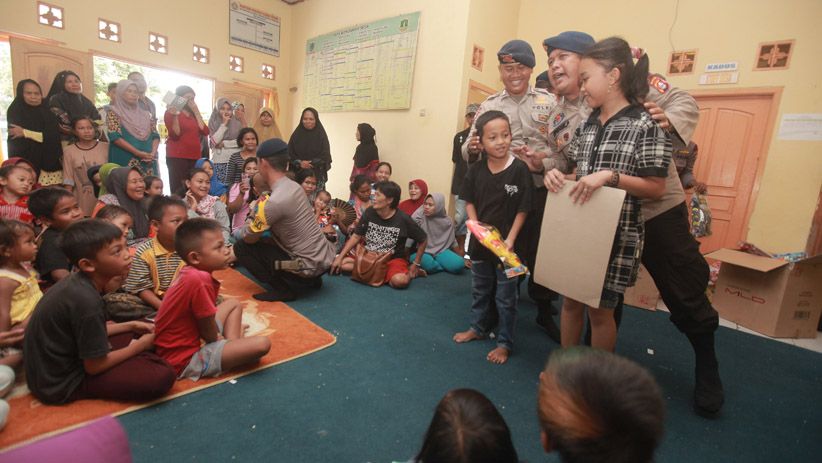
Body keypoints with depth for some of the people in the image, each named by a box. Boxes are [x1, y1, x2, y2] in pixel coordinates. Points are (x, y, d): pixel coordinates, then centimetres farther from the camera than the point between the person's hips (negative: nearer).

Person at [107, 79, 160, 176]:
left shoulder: (145, 114, 16)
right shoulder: (114, 112, 4)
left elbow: (155, 135, 10)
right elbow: (115, 137, -8)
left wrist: (153, 153, -9)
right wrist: (138, 153, -16)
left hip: (148, 162, 4)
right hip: (126, 162, -4)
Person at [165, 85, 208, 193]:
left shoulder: (193, 114, 21)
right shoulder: (171, 112, 3)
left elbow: (205, 131, 6)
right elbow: (175, 135, -9)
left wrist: (196, 112, 5)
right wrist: (175, 116, -18)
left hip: (194, 157, 5)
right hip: (177, 157, -5)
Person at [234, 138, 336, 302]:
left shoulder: (273, 201, -22)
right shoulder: (294, 187, 4)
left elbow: (249, 238, -8)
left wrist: (241, 231, 13)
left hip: (310, 265, -8)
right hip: (326, 256, 8)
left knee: (241, 247, 0)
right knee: (270, 238, 31)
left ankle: (284, 288, -1)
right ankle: (311, 279, 21)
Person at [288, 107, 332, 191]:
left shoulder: (321, 135, 3)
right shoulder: (296, 135, 8)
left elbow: (325, 156, -3)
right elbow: (289, 154, 4)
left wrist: (311, 163, -16)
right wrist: (299, 163, -14)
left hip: (317, 175, -1)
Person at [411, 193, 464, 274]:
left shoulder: (447, 221, 0)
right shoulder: (418, 215, -10)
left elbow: (453, 242, 12)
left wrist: (462, 259, 16)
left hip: (441, 251, 2)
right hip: (422, 252, -2)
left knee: (459, 264, -23)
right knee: (427, 264, -36)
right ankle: (446, 265, -6)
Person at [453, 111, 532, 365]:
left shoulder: (519, 169, -15)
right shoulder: (475, 170, -5)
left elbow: (523, 210, -12)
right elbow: (469, 202, 3)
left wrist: (510, 241, -17)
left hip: (506, 245, -3)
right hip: (479, 242, 4)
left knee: (506, 298, 10)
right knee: (480, 291, 23)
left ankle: (504, 343, 27)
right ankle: (478, 327, 44)